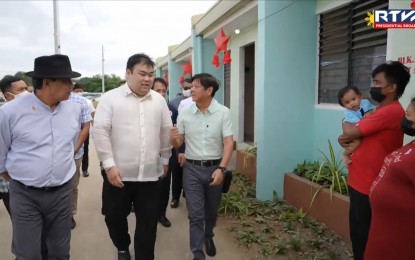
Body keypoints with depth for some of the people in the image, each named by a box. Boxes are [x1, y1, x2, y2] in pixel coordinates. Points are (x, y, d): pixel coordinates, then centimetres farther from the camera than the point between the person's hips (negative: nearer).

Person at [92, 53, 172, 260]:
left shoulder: (159, 101, 6)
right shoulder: (110, 98, -5)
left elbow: (166, 132, 13)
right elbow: (100, 131, -9)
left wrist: (165, 159, 16)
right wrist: (109, 165, -14)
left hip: (151, 174, 2)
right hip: (119, 174, -1)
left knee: (148, 223, 8)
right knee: (115, 217, 15)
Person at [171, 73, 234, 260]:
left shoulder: (223, 112, -7)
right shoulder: (184, 113, -2)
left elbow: (228, 142, -10)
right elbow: (178, 144, 3)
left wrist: (221, 169, -20)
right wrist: (173, 138, -21)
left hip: (215, 168, 0)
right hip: (192, 169, 0)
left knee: (212, 211, 18)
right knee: (195, 214, 1)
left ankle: (208, 237, 46)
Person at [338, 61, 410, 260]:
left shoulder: (390, 112, -20)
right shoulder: (383, 111, 14)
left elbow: (351, 132, -20)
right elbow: (358, 134, 18)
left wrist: (345, 124, 4)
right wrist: (345, 139, -6)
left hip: (369, 187, -10)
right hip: (360, 182, 10)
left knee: (364, 238, 3)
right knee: (358, 234, 20)